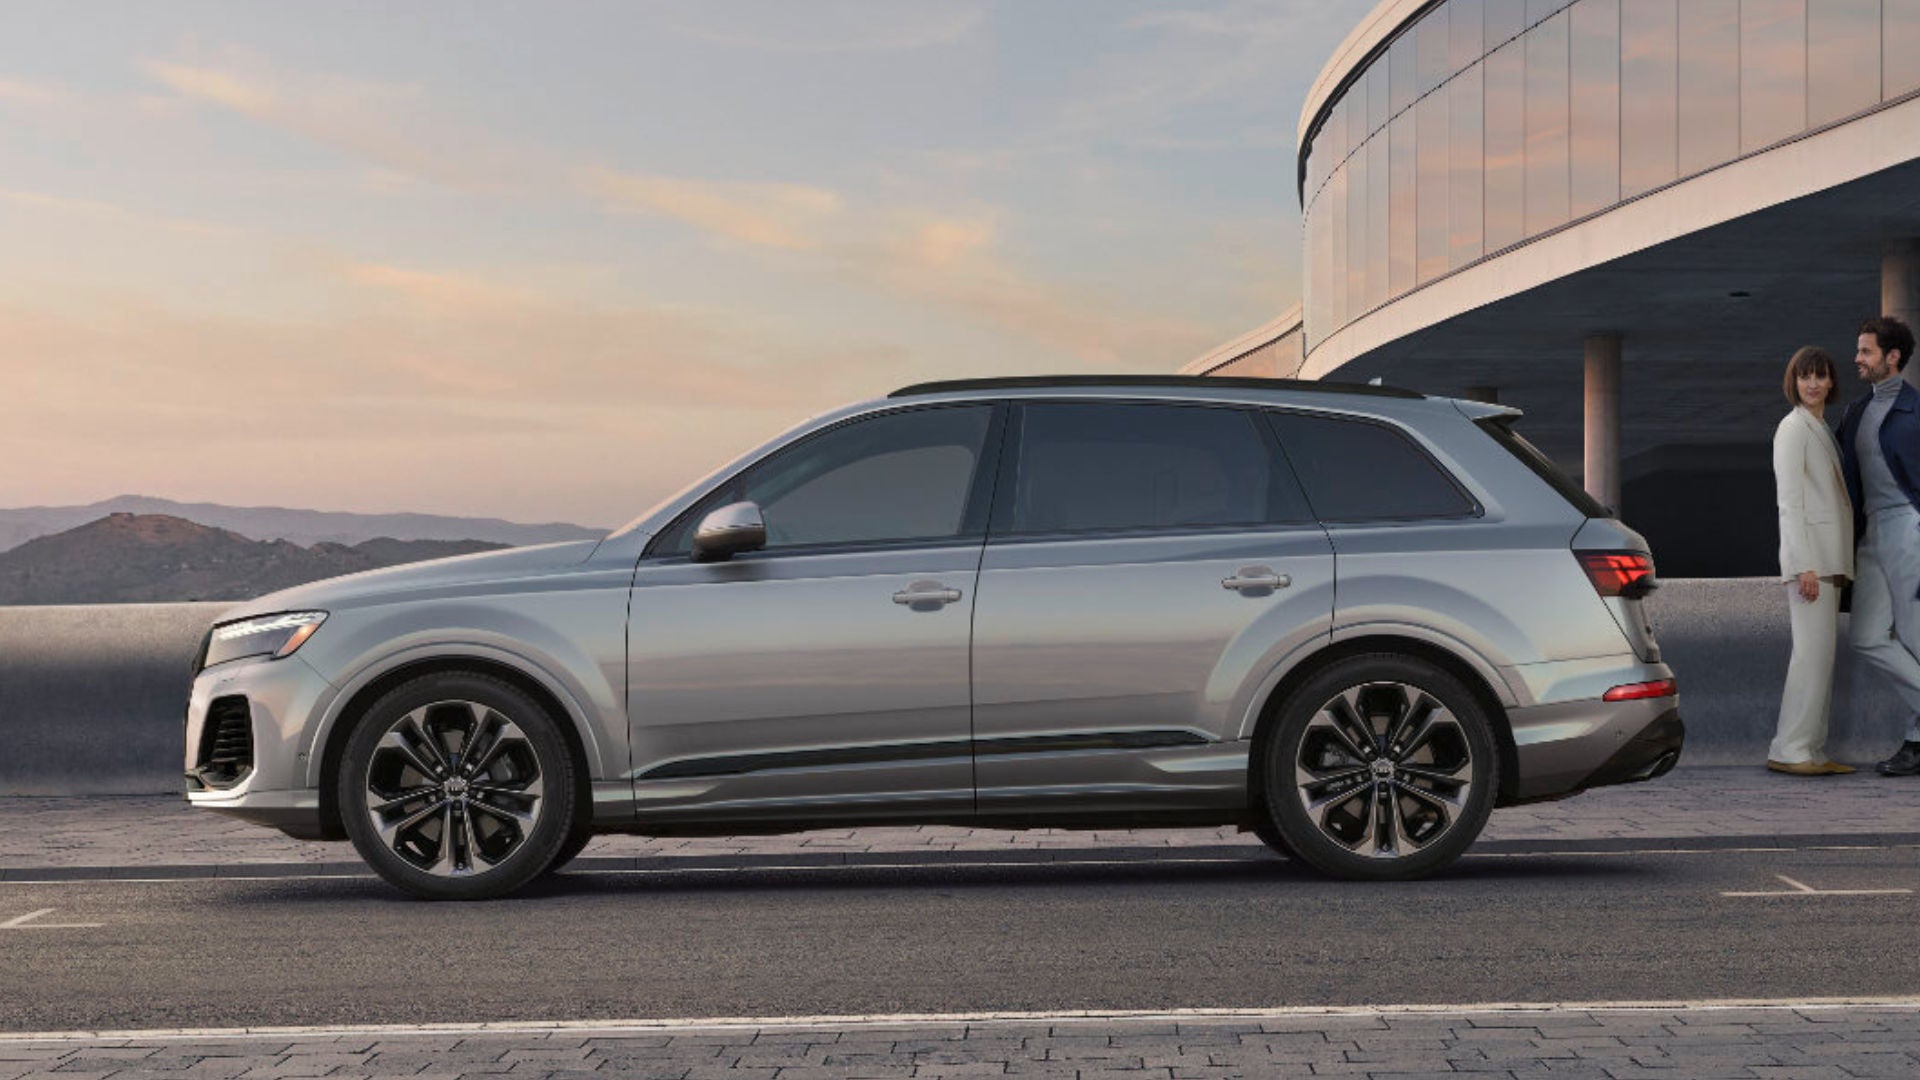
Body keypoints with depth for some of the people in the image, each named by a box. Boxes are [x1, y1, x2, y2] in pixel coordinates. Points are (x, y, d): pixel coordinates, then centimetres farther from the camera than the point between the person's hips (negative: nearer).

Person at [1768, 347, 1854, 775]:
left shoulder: (1822, 429, 20)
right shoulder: (1793, 427, -7)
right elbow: (1789, 501, -14)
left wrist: (1839, 565, 17)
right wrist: (1804, 564, -20)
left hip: (1829, 557, 9)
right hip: (1809, 554, -9)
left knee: (1822, 654, 7)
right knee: (1813, 651, -13)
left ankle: (1812, 748, 10)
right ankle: (1790, 750, -12)